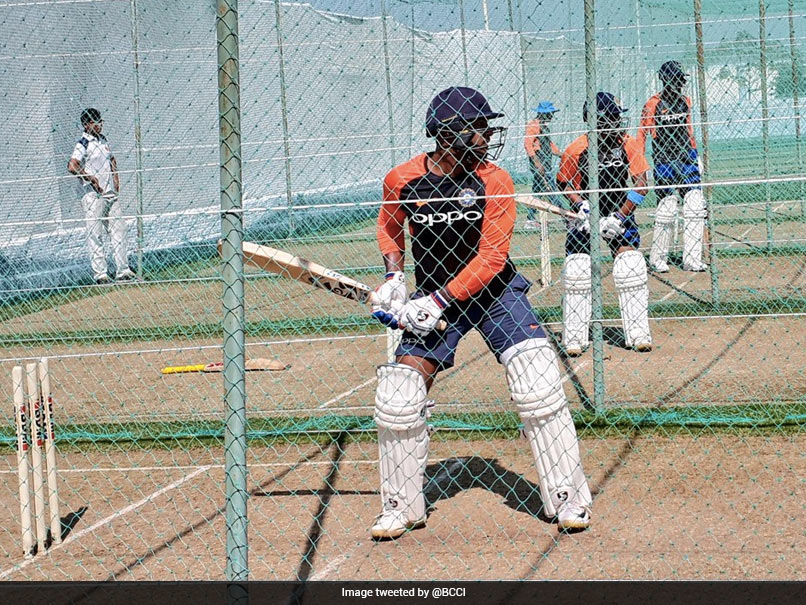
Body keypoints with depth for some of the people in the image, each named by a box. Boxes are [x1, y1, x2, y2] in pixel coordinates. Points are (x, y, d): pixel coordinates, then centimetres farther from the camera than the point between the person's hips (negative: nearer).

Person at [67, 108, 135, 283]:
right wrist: (92, 179, -19)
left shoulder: (103, 140, 14)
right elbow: (72, 166, -25)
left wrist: (116, 179, 16)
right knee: (95, 234, -5)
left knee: (119, 231, 7)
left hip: (110, 193, 8)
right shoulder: (83, 144, -10)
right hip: (93, 195, -8)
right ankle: (99, 273, -5)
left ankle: (123, 270, 12)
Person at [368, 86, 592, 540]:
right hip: (434, 301, 1)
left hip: (495, 292, -1)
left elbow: (491, 257, -18)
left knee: (539, 383, -16)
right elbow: (390, 230, 12)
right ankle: (402, 507, 12)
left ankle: (567, 497, -4)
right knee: (398, 397, -7)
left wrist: (438, 300, -25)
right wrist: (395, 278, -4)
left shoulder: (494, 182, -13)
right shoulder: (402, 181, -9)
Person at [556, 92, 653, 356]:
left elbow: (641, 185, -11)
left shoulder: (627, 144, -12)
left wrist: (619, 217, -17)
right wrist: (582, 206, -16)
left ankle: (638, 334, 1)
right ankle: (574, 339, 5)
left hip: (620, 213, 1)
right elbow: (564, 183, 0)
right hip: (587, 215, -1)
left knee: (631, 268, -9)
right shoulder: (576, 150, -15)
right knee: (576, 272, -6)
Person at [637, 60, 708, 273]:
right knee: (667, 209, -5)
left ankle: (692, 260, -2)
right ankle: (658, 259, 11)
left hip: (686, 159, 5)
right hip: (664, 160, -5)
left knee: (696, 206, -4)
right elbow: (642, 133, -3)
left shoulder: (685, 101, 11)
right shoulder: (654, 104, -5)